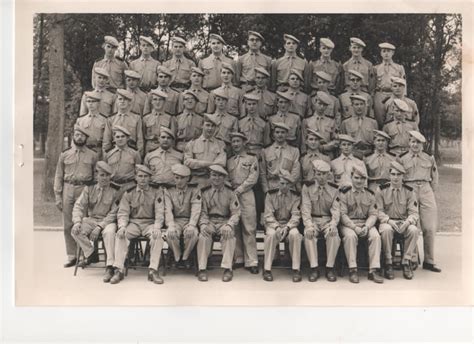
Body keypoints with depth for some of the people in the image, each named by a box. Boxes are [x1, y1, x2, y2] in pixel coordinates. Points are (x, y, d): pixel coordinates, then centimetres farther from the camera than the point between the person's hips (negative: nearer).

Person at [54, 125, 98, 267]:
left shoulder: (93, 155, 7)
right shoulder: (64, 154, 10)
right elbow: (58, 176, 9)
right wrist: (58, 197, 2)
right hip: (68, 190, 2)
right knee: (68, 225, 2)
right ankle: (71, 256, 10)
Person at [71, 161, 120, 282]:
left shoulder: (115, 191, -6)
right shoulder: (89, 189, 4)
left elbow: (113, 213, -10)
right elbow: (79, 206, 0)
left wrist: (99, 227, -20)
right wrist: (77, 222, -20)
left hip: (107, 221, -4)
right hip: (90, 219, 4)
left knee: (109, 232, -36)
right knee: (75, 231, -23)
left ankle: (109, 267, -33)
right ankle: (90, 254, 0)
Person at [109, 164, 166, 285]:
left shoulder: (157, 191, 2)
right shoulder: (129, 193, 8)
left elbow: (160, 212, -5)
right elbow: (123, 213, 2)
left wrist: (157, 227, -24)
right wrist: (122, 227, -19)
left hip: (150, 223, -1)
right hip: (133, 223, 2)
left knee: (157, 235, -33)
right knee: (120, 235, -27)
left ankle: (153, 271, -30)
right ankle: (118, 270, -25)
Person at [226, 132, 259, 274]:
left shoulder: (252, 158, 8)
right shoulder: (229, 161, 18)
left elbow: (253, 178, -3)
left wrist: (239, 190, -10)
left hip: (246, 194, -4)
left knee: (249, 228, -7)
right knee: (234, 228, 3)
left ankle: (251, 262, -7)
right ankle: (237, 259, 10)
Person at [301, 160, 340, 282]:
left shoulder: (334, 189, 5)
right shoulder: (307, 187, 2)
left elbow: (336, 210, -3)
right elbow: (305, 209, -5)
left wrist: (333, 225, -23)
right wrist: (309, 225, -22)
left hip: (328, 220, 1)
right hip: (312, 220, 0)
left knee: (334, 234, -31)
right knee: (308, 235, -32)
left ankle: (330, 268, -19)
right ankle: (314, 268, -24)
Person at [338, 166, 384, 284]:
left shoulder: (370, 194, 11)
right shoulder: (344, 193, 1)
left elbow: (373, 214, 4)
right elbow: (343, 214, -7)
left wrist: (366, 227, -16)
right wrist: (355, 227, -20)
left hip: (366, 224, 3)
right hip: (348, 224, -3)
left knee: (376, 236, -27)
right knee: (350, 236, -35)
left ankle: (373, 271, -24)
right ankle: (352, 270, -27)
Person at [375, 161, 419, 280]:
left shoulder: (409, 191, 4)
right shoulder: (381, 190, 0)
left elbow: (414, 213, 1)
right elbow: (379, 211, -3)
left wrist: (407, 222, -21)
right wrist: (389, 221, -21)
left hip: (404, 223, 2)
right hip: (387, 222, -2)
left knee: (414, 230, -31)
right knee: (386, 230, -36)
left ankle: (406, 262, -17)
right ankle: (388, 264, -23)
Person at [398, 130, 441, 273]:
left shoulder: (430, 158, 13)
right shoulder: (401, 159, 7)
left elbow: (435, 177, 22)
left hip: (426, 191, 2)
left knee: (430, 228, -4)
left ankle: (429, 261, 5)